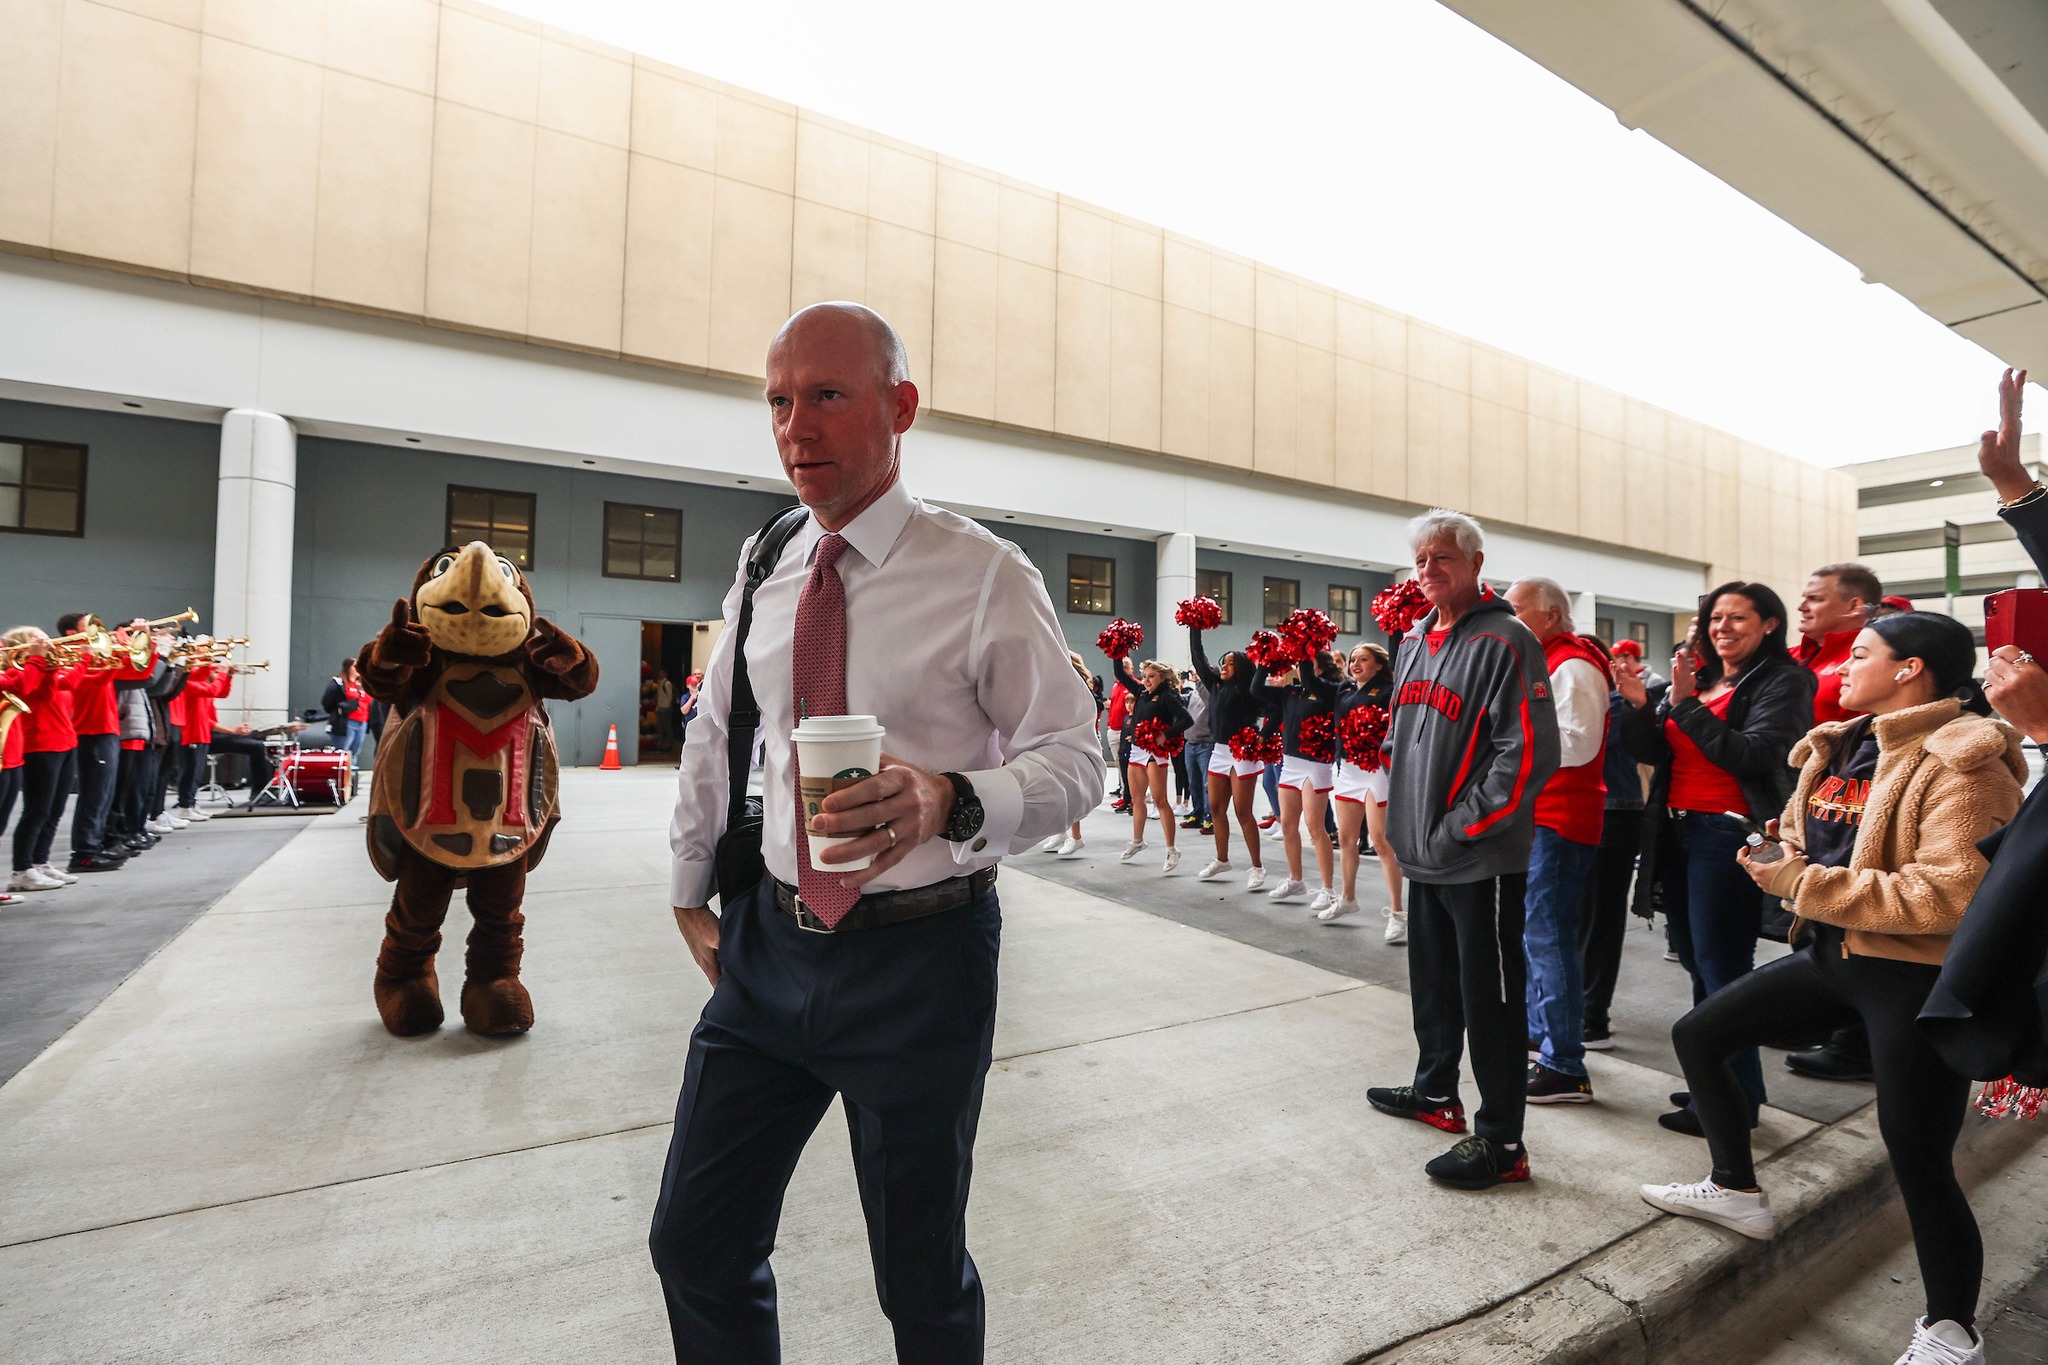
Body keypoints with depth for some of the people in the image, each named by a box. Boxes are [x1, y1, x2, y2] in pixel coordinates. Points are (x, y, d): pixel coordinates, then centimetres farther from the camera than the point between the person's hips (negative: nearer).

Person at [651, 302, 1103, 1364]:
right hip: (770, 942, 5)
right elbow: (713, 739, 15)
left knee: (922, 1279, 14)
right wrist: (690, 890, 18)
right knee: (694, 1245, 16)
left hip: (918, 957, -4)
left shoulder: (985, 577, -12)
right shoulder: (764, 572, 4)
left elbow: (1073, 760, -12)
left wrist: (950, 800, -31)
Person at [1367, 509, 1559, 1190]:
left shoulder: (1505, 642, -14)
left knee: (1489, 997, 3)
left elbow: (1530, 752, -20)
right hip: (1422, 851, 8)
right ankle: (1436, 1091, 40)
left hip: (1482, 856, -8)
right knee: (1432, 981, 21)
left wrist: (1461, 825, -19)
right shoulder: (1414, 640, 12)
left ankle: (1500, 1140, 17)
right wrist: (1401, 813, 13)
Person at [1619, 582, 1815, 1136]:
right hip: (1678, 830, 7)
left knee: (1720, 966, -3)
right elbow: (1651, 751, 10)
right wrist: (1639, 705, -6)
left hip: (1728, 834, -7)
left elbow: (1752, 754, -18)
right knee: (1697, 960, 13)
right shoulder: (1695, 676, 14)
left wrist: (1687, 704, -21)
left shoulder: (1783, 681, -4)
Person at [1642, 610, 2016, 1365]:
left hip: (1919, 975, -8)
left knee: (1919, 1161, -1)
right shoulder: (1842, 748, 9)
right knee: (1698, 1034, 10)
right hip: (1833, 953, 9)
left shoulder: (1962, 762, -16)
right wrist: (1781, 858, -1)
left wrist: (1805, 885, -23)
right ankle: (1737, 1190, 28)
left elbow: (1953, 893, -25)